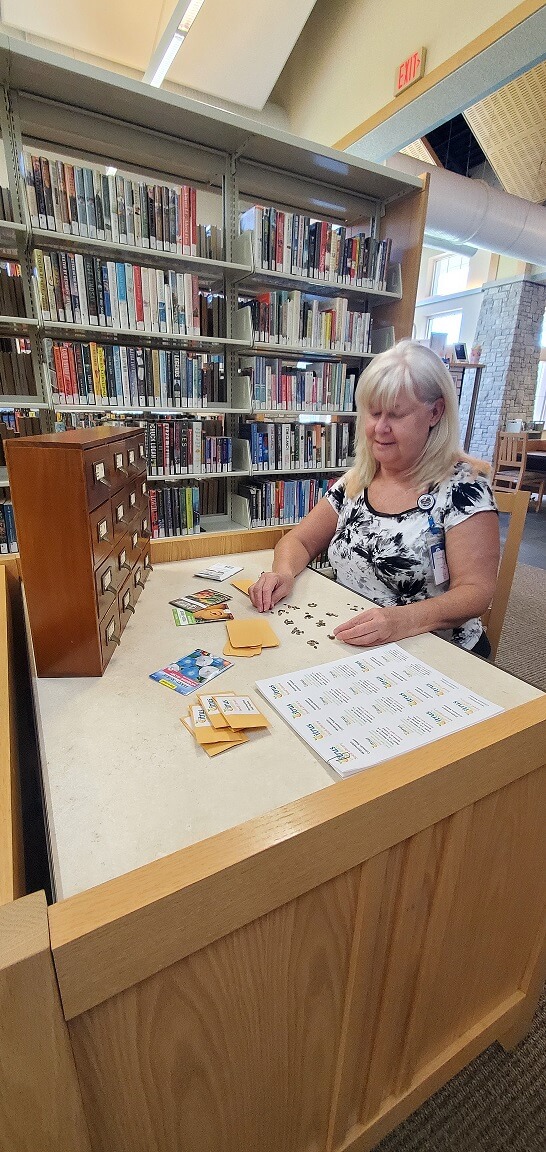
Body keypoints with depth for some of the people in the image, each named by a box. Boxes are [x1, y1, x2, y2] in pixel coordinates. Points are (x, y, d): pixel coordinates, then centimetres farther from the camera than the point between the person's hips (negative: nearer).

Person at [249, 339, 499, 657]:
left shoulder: (463, 486, -10)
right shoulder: (356, 481, 7)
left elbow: (476, 592, -15)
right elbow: (299, 541, 10)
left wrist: (402, 619, -33)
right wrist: (284, 572, -13)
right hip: (347, 647, 6)